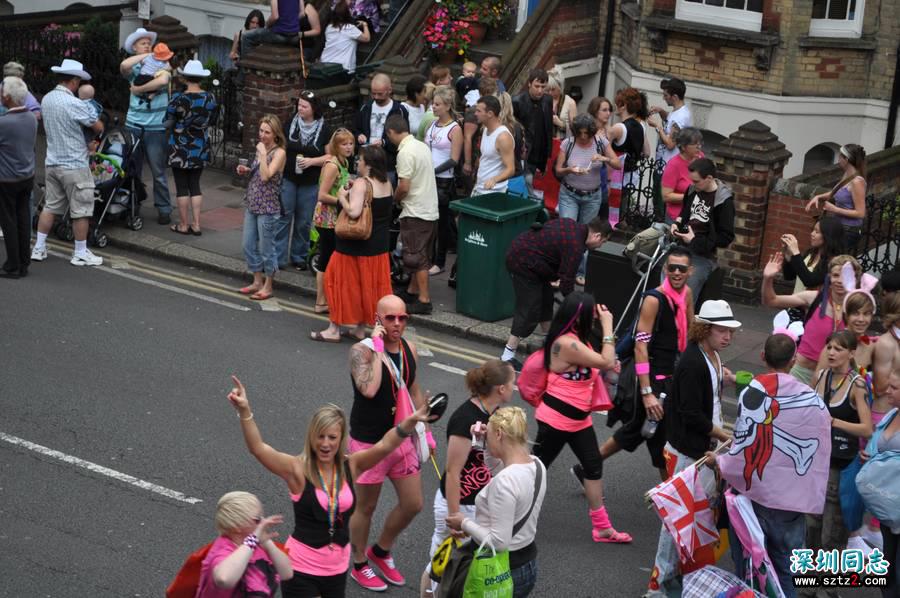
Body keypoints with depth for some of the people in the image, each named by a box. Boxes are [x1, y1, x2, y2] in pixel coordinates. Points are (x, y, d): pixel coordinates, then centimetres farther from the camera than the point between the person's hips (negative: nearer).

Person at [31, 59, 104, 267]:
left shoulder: (46, 99, 4)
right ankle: (80, 254, 10)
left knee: (50, 206, 15)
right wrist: (93, 120, 11)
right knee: (81, 211, 4)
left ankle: (39, 248, 18)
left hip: (52, 163, 8)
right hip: (74, 166, -8)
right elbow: (99, 127, -12)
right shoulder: (74, 104, -21)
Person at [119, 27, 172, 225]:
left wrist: (139, 89, -11)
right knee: (132, 170, 10)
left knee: (158, 171, 0)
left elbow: (163, 81, -20)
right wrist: (147, 56, -7)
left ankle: (164, 210, 6)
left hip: (156, 127, -3)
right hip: (133, 125, 3)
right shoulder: (133, 68, 8)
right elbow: (124, 65, -17)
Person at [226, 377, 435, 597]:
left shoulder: (351, 466, -2)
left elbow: (385, 445, -14)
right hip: (301, 568, -4)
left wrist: (411, 420, -32)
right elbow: (257, 448, -23)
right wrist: (244, 411, -38)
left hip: (338, 567, 4)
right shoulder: (298, 469, -12)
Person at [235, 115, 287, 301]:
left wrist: (262, 154, -22)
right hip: (252, 205, 8)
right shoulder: (261, 149, 9)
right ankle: (257, 281, 27)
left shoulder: (279, 153, -13)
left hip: (268, 208, -8)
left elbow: (266, 176, -24)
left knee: (266, 247, 3)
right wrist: (246, 171, 4)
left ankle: (267, 286, 15)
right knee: (249, 245, 13)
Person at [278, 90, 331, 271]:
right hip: (288, 179, 1)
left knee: (304, 222, 8)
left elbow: (330, 156, -2)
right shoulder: (290, 124, 3)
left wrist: (312, 161, -17)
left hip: (310, 183, -1)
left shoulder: (324, 129, -3)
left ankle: (299, 257, 22)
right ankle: (279, 258, 1)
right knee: (283, 217, -2)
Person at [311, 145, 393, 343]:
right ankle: (360, 328, 20)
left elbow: (354, 211, -32)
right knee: (368, 284, 13)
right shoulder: (387, 184, 5)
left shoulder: (361, 184, -20)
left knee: (342, 282, 4)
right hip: (379, 245, 7)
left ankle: (334, 329, 9)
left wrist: (342, 197, -14)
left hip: (356, 245, -7)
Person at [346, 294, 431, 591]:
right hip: (369, 444, -6)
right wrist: (378, 347, -31)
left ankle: (381, 551, 36)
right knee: (365, 507, 10)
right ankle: (359, 565, 31)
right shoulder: (362, 350, -19)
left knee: (413, 504, 12)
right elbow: (369, 389, -38)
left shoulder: (410, 349, 2)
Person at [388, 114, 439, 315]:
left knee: (417, 257, -3)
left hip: (415, 212, -9)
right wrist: (400, 198, 15)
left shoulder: (405, 152, -18)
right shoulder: (422, 146, 9)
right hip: (430, 210, 9)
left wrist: (394, 199, -1)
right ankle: (412, 291, 29)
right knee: (421, 255, 17)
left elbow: (404, 187, -21)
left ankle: (424, 300, -1)